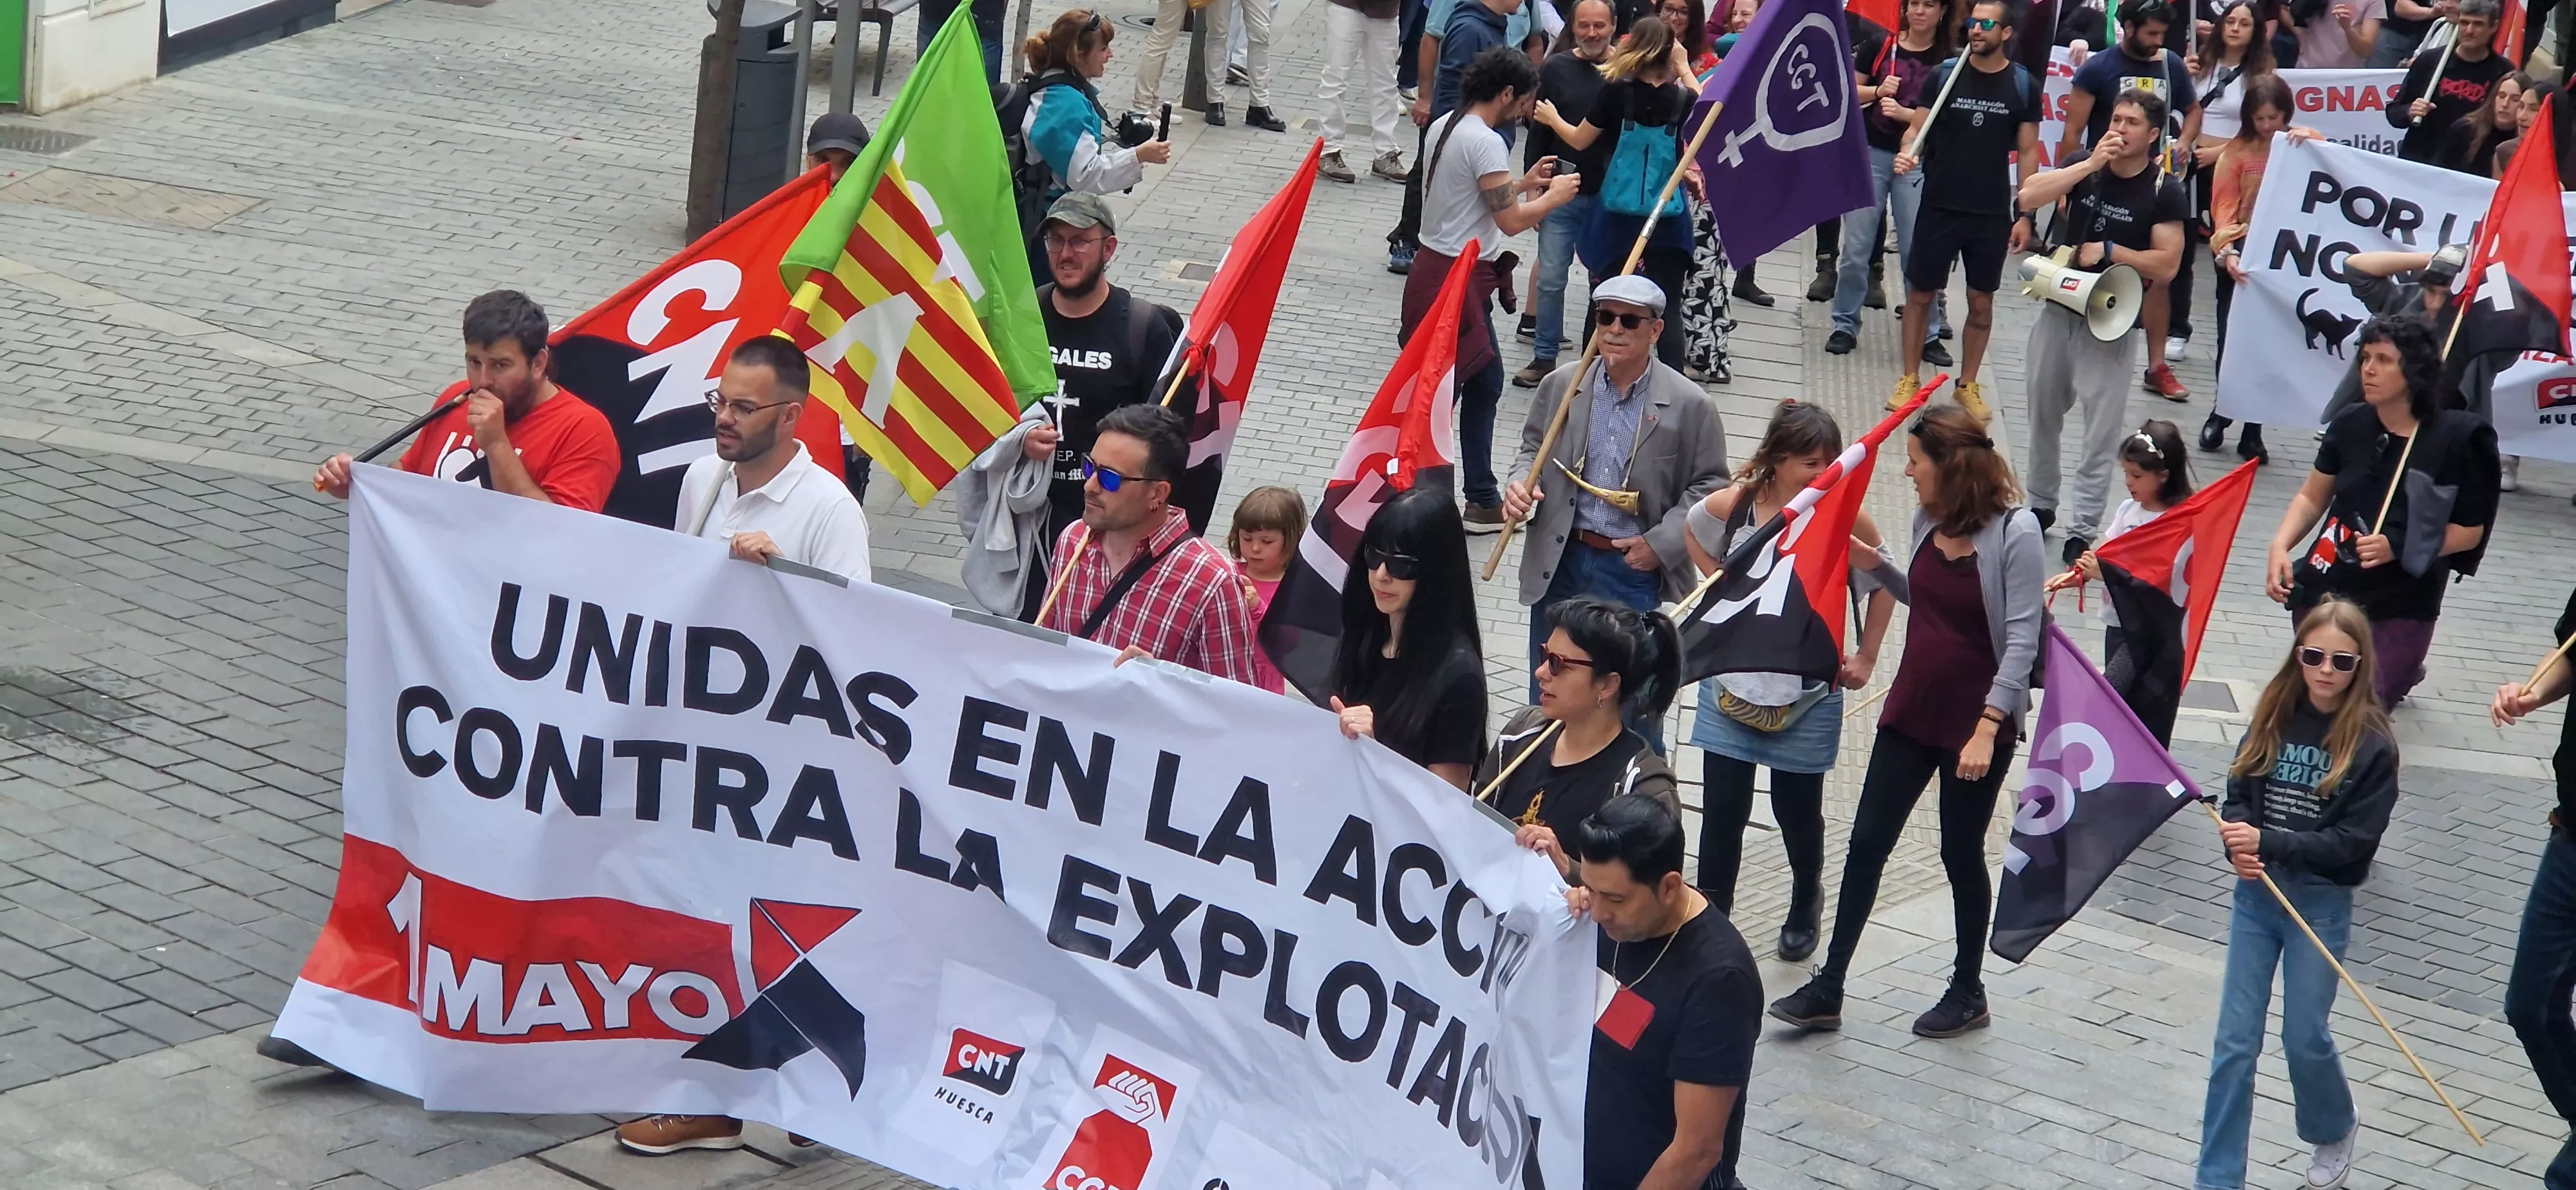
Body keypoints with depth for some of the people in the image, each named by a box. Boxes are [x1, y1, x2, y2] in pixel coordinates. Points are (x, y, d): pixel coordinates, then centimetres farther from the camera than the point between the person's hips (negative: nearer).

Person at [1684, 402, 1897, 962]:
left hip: (1809, 698, -1)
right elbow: (1694, 535, 14)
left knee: (1798, 812, 12)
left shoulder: (1846, 519, -14)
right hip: (1731, 687, 1)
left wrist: (1866, 657, 5)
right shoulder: (1730, 507, -11)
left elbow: (1885, 582, 4)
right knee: (1722, 814, 0)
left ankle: (1806, 902, 42)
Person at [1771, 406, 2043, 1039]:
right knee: (1868, 841, 5)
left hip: (1976, 721, -6)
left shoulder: (2015, 530, -17)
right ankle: (1828, 989, 11)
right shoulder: (1929, 519, 3)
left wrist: (1988, 727, -22)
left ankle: (1969, 991, 26)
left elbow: (2022, 637, -18)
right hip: (1912, 708, 6)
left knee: (1961, 852, 7)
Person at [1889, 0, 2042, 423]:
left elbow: (2027, 152, 4)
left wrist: (2024, 215, 2)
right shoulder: (1944, 75, -3)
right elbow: (1917, 128, 3)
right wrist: (1907, 153, -21)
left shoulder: (2023, 86, -1)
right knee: (1920, 293, 5)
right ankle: (1909, 379, 17)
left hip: (1992, 213, 1)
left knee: (1982, 301, 7)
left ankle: (1968, 385, 20)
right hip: (1939, 206, 0)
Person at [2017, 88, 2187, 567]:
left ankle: (2082, 529, 1)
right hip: (2059, 309, 4)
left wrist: (2109, 251, -18)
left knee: (2102, 429, -3)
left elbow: (2166, 265, -11)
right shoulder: (2084, 167, 1)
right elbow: (2028, 198, -15)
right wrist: (2092, 164, -19)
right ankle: (2040, 505, 31)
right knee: (2043, 414, 15)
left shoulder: (2163, 192, -9)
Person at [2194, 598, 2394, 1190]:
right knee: (2235, 1042, 3)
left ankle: (2335, 1130, 39)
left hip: (2321, 903, -3)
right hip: (2256, 893, 3)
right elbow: (2238, 794, 4)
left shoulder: (2371, 744, -12)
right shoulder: (2274, 717, -2)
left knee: (2304, 1037, 7)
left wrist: (2268, 842, -22)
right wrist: (2238, 846, -17)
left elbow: (2354, 842, -14)